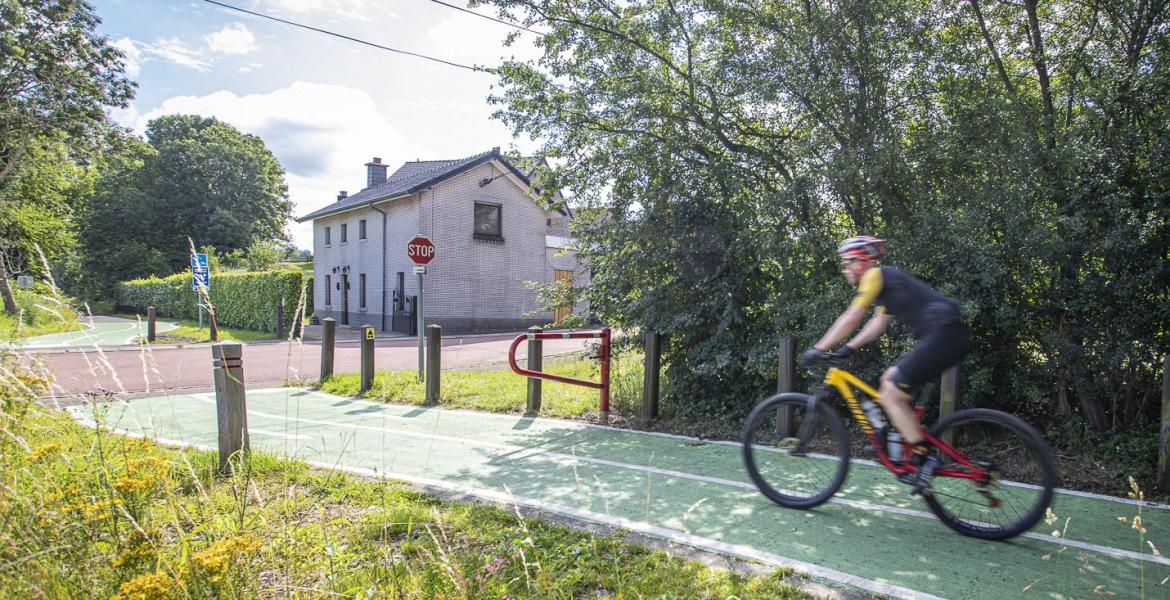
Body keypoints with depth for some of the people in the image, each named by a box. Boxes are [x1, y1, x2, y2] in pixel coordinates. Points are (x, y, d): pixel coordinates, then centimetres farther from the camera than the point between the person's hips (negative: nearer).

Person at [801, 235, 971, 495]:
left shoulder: (876, 275, -6)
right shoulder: (886, 281, 23)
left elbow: (851, 318, -11)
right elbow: (878, 323, 23)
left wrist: (818, 349, -7)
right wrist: (848, 348, 15)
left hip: (944, 335, -10)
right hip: (946, 336, 10)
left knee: (890, 394, -7)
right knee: (890, 380, 14)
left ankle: (924, 456, -1)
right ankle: (913, 445, 16)